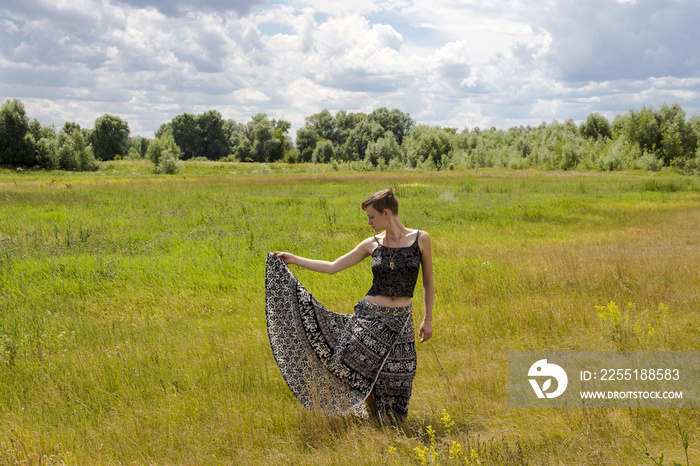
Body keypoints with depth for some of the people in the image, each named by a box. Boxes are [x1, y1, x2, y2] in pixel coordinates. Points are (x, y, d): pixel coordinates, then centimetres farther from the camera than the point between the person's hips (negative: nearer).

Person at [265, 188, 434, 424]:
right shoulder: (372, 244, 2)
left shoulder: (420, 239, -3)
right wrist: (295, 259, 7)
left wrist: (428, 319, 5)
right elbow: (333, 267, 8)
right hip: (369, 316, 1)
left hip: (401, 321, -1)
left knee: (394, 381, 2)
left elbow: (428, 281, 5)